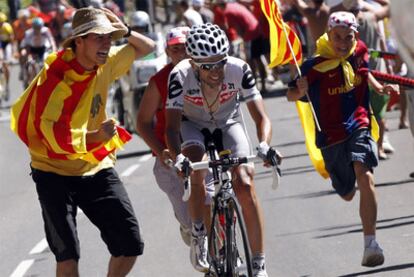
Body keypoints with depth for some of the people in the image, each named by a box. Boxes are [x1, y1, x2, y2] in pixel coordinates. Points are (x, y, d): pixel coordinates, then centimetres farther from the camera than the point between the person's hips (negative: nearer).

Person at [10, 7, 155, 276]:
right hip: (55, 172, -6)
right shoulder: (56, 78, -22)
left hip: (97, 167, 6)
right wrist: (95, 137, -36)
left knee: (131, 245, -1)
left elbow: (147, 47, 14)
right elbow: (53, 135, -28)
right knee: (68, 255, -12)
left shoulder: (106, 64, -3)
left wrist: (125, 32, -6)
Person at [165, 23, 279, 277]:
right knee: (196, 171, -32)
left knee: (245, 184, -19)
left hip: (228, 125, 1)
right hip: (193, 125, -1)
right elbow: (172, 127, -33)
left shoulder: (239, 70, -30)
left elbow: (261, 117, -29)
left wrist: (264, 145, -49)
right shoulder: (180, 76, -31)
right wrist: (178, 157, -53)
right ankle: (199, 236, -10)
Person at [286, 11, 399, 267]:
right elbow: (291, 96, -12)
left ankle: (370, 244, -27)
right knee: (347, 194, 16)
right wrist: (300, 90, -34)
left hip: (359, 126, 1)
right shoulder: (316, 66, -15)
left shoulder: (360, 51, -2)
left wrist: (380, 87, 7)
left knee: (365, 177, -25)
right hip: (331, 134, -1)